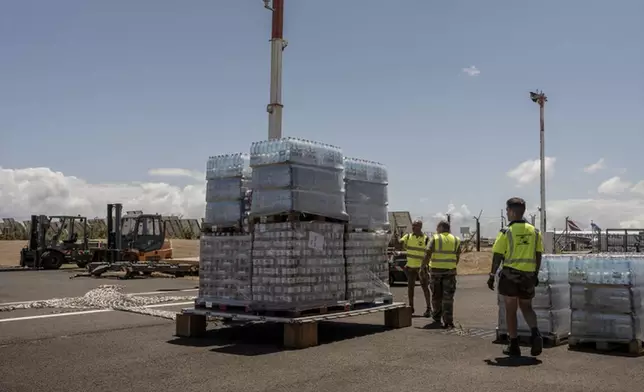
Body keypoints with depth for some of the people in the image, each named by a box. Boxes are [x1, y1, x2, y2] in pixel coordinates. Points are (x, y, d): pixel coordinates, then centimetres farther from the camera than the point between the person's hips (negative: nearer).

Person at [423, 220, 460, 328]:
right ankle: (448, 321, -5)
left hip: (436, 270, -1)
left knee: (436, 296, 13)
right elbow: (457, 257, 6)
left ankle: (437, 319, 23)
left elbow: (428, 254, -11)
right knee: (448, 297, 2)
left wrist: (423, 266, -3)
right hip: (450, 271, 1)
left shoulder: (435, 238, -4)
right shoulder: (456, 240, 5)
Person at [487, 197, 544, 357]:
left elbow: (498, 256, -9)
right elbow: (538, 255, 8)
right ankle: (535, 334, -7)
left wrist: (492, 276, -1)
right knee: (526, 307, 18)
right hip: (528, 276, 4)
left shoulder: (506, 232, -10)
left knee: (510, 310, 7)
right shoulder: (534, 231, 4)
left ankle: (514, 345, 10)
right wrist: (536, 274, 17)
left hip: (510, 275, -4)